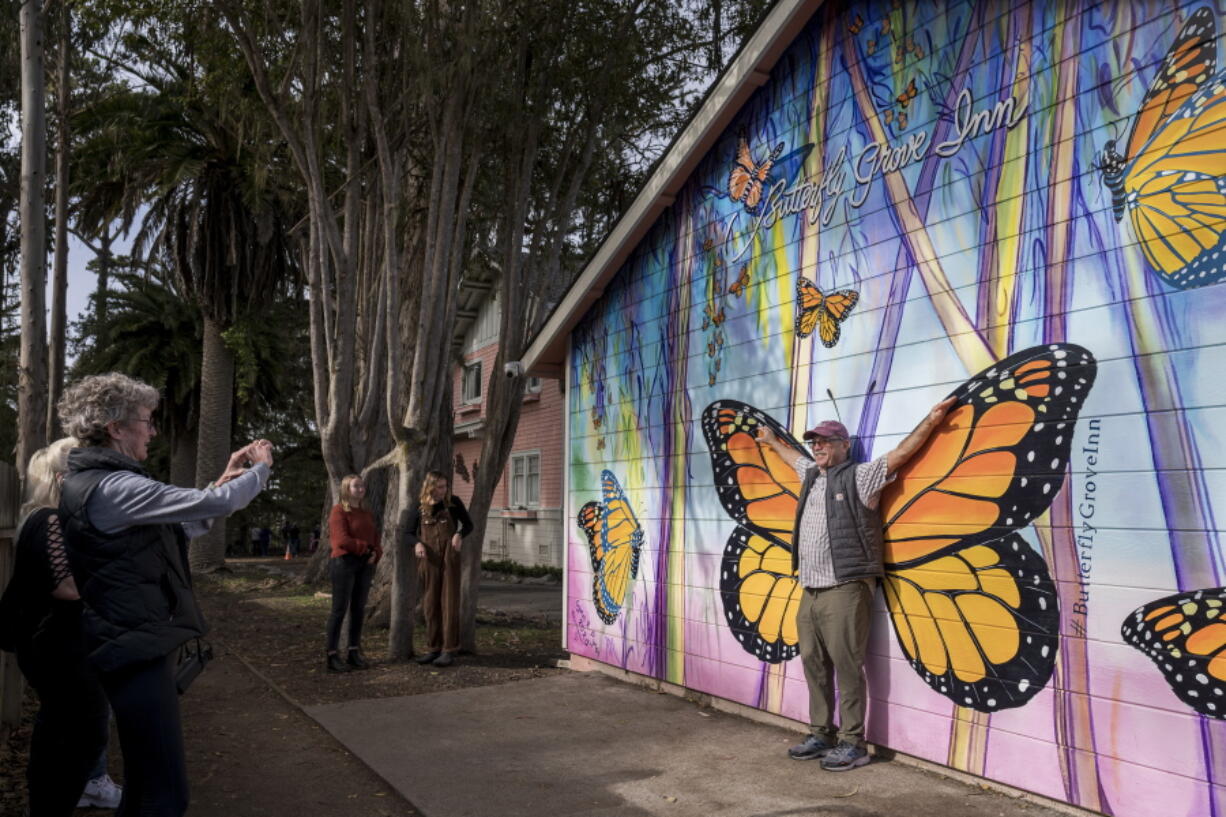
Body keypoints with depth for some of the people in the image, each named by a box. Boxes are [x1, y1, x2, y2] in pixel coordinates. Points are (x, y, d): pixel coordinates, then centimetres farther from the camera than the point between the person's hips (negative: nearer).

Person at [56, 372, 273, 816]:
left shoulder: (93, 482, 14)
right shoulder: (114, 487, -20)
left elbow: (178, 528, 21)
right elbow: (216, 505, -18)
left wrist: (223, 480, 16)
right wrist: (261, 468, 0)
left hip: (134, 643, 11)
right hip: (139, 650, -11)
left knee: (146, 781, 22)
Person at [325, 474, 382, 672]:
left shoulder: (366, 514, 17)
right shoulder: (339, 510, -5)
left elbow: (375, 538, 17)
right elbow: (342, 540, -15)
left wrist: (375, 553, -3)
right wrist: (365, 548, -11)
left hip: (365, 564, 7)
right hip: (345, 562, -7)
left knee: (359, 609, 8)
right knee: (340, 609, -5)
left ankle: (354, 652, 15)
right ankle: (331, 655, -1)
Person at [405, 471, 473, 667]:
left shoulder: (454, 503, -2)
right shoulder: (420, 508, 2)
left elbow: (468, 524, 9)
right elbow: (408, 534, 6)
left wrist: (460, 534, -14)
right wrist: (417, 543, -16)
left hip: (449, 561, -2)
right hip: (428, 562, 2)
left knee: (449, 604, -2)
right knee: (430, 605, 6)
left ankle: (449, 650, 2)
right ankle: (433, 649, 15)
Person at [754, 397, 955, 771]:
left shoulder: (860, 476, -3)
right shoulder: (811, 475, 17)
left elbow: (901, 452, -8)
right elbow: (795, 458, 38)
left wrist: (931, 419, -15)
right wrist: (772, 441, 53)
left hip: (845, 589, -7)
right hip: (810, 590, 8)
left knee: (847, 666, -6)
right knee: (814, 664, 11)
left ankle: (853, 744, 2)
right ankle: (821, 734, 22)